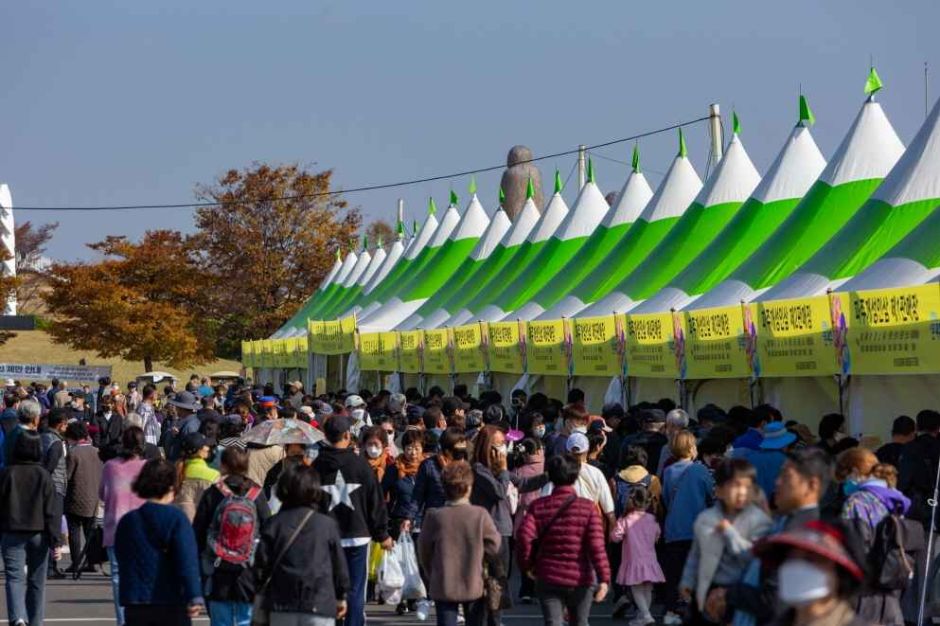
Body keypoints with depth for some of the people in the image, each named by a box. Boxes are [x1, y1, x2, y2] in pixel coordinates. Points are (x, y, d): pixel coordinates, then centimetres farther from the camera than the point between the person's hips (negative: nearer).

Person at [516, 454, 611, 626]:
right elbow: (597, 545, -13)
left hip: (548, 579, 0)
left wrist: (527, 565, 3)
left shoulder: (538, 506, -1)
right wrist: (604, 578, -14)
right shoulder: (588, 508, -5)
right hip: (580, 579, 0)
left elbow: (524, 537, -13)